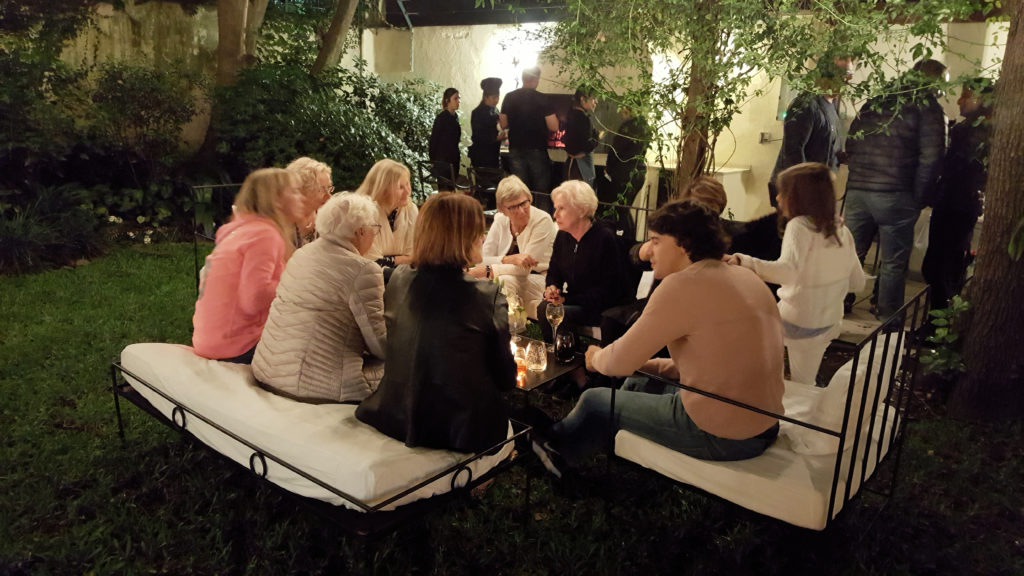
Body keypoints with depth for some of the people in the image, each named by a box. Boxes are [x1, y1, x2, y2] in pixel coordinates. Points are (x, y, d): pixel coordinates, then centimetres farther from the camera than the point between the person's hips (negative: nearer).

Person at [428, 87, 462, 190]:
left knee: (452, 188, 9)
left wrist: (458, 156, 14)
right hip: (443, 160, -7)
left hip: (454, 159, 7)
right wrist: (432, 161, -11)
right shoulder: (441, 118, -11)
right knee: (444, 189, -6)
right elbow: (433, 140, -10)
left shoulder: (455, 116, 11)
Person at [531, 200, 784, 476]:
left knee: (596, 400, 10)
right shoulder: (744, 277, 8)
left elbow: (620, 361, -13)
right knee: (637, 386, 25)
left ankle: (556, 444, 39)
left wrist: (596, 357, 9)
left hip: (720, 435, -8)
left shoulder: (684, 284, -19)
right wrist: (646, 364, 12)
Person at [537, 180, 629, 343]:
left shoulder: (605, 239, -15)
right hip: (572, 302, 6)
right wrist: (551, 288, -6)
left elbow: (608, 290, -15)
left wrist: (567, 300, -18)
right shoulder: (562, 237, 6)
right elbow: (553, 273, 20)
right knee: (543, 308, -25)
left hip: (602, 308, -6)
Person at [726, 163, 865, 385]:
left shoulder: (799, 226, -20)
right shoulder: (842, 232, 0)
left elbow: (786, 270, -38)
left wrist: (744, 262, -46)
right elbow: (857, 282, 6)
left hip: (794, 322, -6)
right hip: (828, 325, 7)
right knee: (805, 383, 25)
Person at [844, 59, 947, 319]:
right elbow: (930, 159, -10)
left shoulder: (874, 103, 15)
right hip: (895, 196, -5)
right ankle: (887, 320, 13)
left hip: (857, 191, 5)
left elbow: (850, 145, 16)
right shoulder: (928, 108, -3)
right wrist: (919, 199, -3)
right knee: (894, 263, 6)